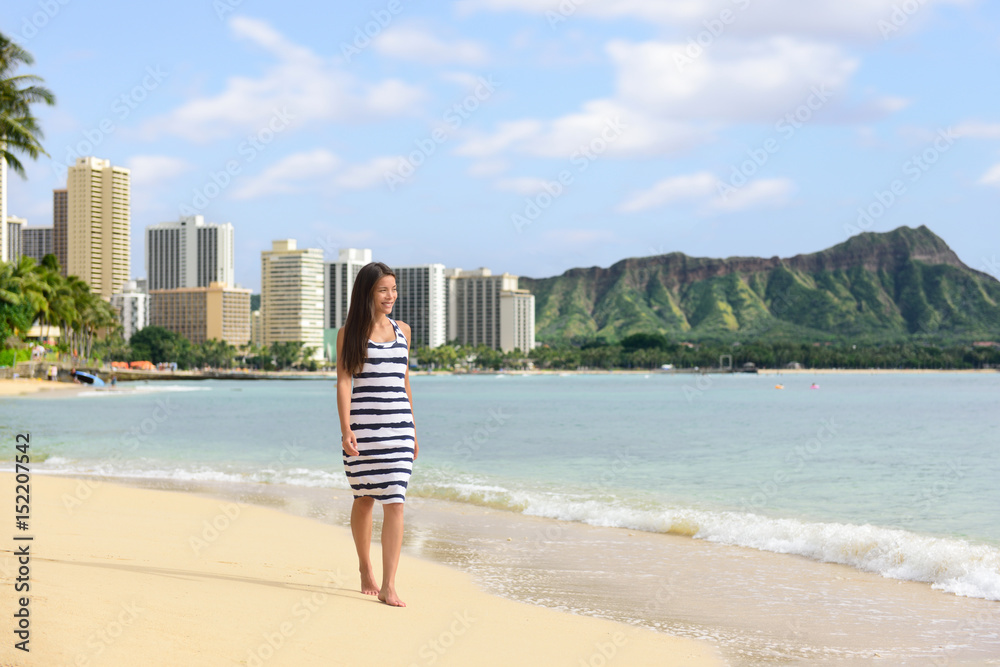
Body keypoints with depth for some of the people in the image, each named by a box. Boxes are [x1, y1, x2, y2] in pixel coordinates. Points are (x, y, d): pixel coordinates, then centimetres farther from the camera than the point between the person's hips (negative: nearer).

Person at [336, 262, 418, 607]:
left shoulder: (403, 330, 12)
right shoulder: (349, 333, 1)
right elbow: (343, 382, -5)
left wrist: (412, 431, 18)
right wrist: (345, 430, -15)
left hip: (398, 426, 2)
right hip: (362, 423, -2)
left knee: (395, 503, -7)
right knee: (365, 498, 10)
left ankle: (389, 586, -7)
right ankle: (366, 571, 30)